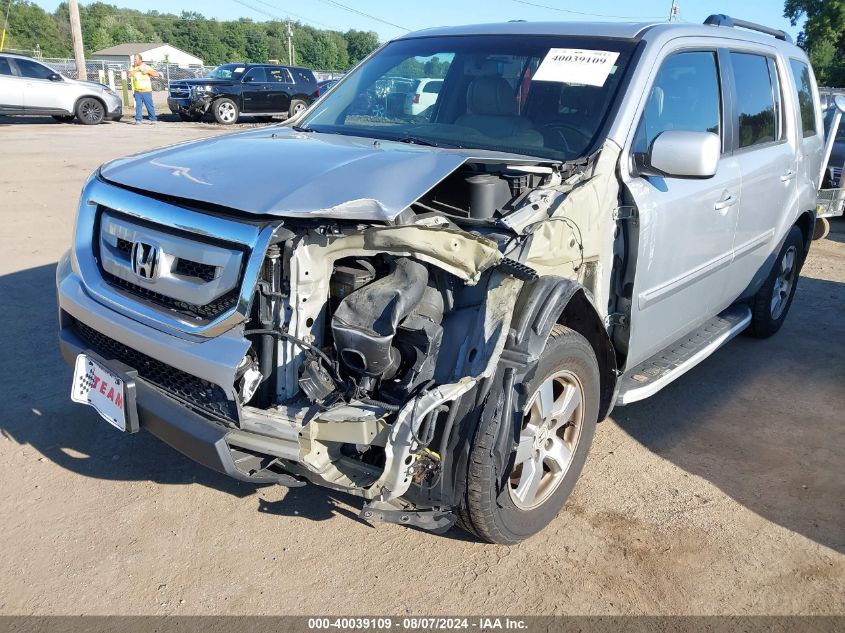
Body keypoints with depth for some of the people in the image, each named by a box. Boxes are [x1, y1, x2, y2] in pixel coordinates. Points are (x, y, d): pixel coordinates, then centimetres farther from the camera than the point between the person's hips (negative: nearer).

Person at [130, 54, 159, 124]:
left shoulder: (147, 67, 3)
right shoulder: (133, 68, 10)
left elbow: (156, 74, -3)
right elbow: (129, 74, -8)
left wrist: (148, 71, -13)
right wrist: (137, 70, -16)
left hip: (147, 91, -2)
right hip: (137, 91, 2)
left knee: (150, 106, -2)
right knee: (138, 106, -2)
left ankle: (153, 119, 6)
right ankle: (138, 119, 2)